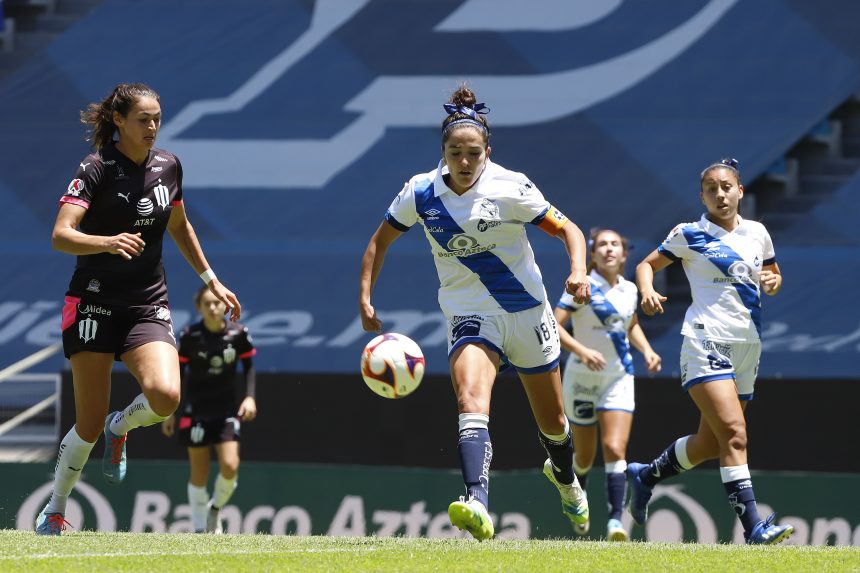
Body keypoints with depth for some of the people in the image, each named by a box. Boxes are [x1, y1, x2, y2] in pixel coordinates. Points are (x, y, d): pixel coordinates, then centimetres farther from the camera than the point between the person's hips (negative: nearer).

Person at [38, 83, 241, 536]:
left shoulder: (168, 166, 7)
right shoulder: (96, 169, -10)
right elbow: (61, 236, -21)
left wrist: (212, 281, 27)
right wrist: (109, 243, -39)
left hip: (148, 307, 4)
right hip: (95, 305, -4)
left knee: (165, 395, -24)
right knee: (89, 426, -4)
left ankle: (121, 427, 11)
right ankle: (53, 513, 18)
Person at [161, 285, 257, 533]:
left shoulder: (238, 334, -5)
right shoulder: (189, 336, -9)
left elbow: (249, 367, 8)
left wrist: (250, 397, -5)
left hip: (227, 410, 1)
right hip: (196, 409, -1)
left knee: (230, 467, -12)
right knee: (199, 473, 0)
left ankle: (215, 508, 17)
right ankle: (200, 528, 12)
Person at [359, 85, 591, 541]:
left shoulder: (510, 188, -14)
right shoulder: (421, 193, -7)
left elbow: (567, 229, -8)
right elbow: (380, 241, 7)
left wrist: (578, 271, -27)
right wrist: (365, 298, -3)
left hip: (527, 312, 0)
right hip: (470, 316, 0)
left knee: (553, 422, 15)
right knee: (471, 402, -29)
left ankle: (564, 477, 50)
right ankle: (478, 506, -46)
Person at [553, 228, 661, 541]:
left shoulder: (629, 290, 5)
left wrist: (647, 350, 6)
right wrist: (582, 351, -32)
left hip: (619, 378, 2)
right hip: (583, 377, -2)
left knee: (615, 449, -16)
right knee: (585, 456, 9)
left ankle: (615, 521, -22)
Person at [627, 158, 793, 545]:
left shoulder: (757, 233, 12)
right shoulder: (688, 235, 1)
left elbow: (773, 275, 25)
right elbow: (647, 265, 9)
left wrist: (772, 281, 1)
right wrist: (647, 291, -12)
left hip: (747, 346, 6)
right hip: (707, 342, -6)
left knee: (710, 443, 11)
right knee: (734, 433, -21)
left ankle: (646, 476, 36)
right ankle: (752, 526, -27)